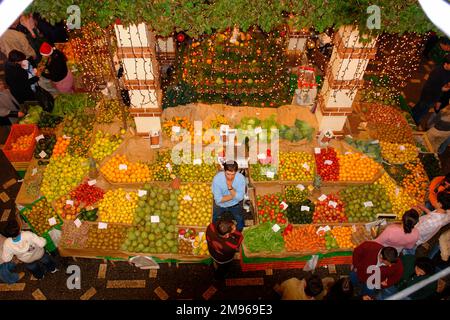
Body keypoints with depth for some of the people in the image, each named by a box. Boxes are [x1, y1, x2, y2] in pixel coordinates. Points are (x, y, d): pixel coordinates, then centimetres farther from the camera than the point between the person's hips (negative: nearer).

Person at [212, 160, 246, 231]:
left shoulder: (241, 178, -25)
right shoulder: (217, 178, -28)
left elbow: (240, 197, -24)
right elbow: (218, 199, -24)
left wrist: (230, 187, -38)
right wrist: (233, 195, -22)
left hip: (235, 204, 1)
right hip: (220, 204, 0)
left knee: (240, 223, -2)